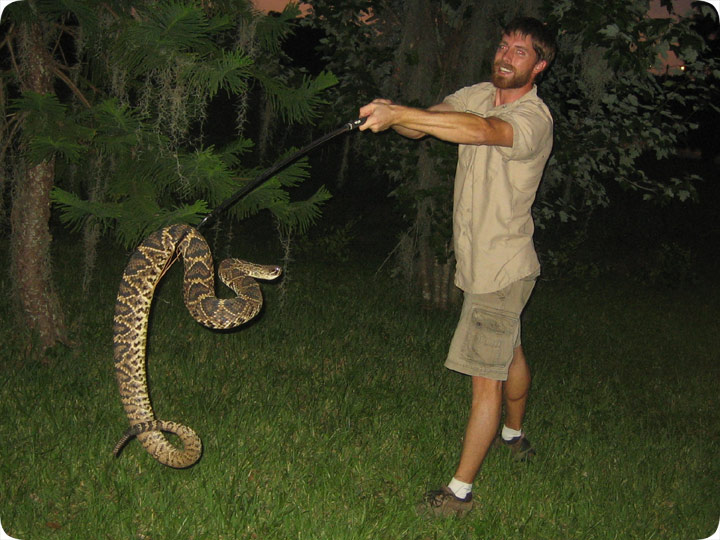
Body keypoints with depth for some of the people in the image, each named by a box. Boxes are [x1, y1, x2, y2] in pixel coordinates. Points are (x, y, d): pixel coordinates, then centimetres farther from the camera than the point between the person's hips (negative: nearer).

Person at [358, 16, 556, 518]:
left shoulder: (534, 117, -22)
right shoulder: (479, 95, 3)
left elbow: (483, 130, -42)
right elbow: (426, 121, -7)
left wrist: (399, 113, -47)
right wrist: (396, 115, -31)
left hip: (501, 268, -9)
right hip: (482, 261, 9)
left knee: (487, 378, -3)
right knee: (509, 353, 27)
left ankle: (461, 489, 7)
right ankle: (515, 436, 50)